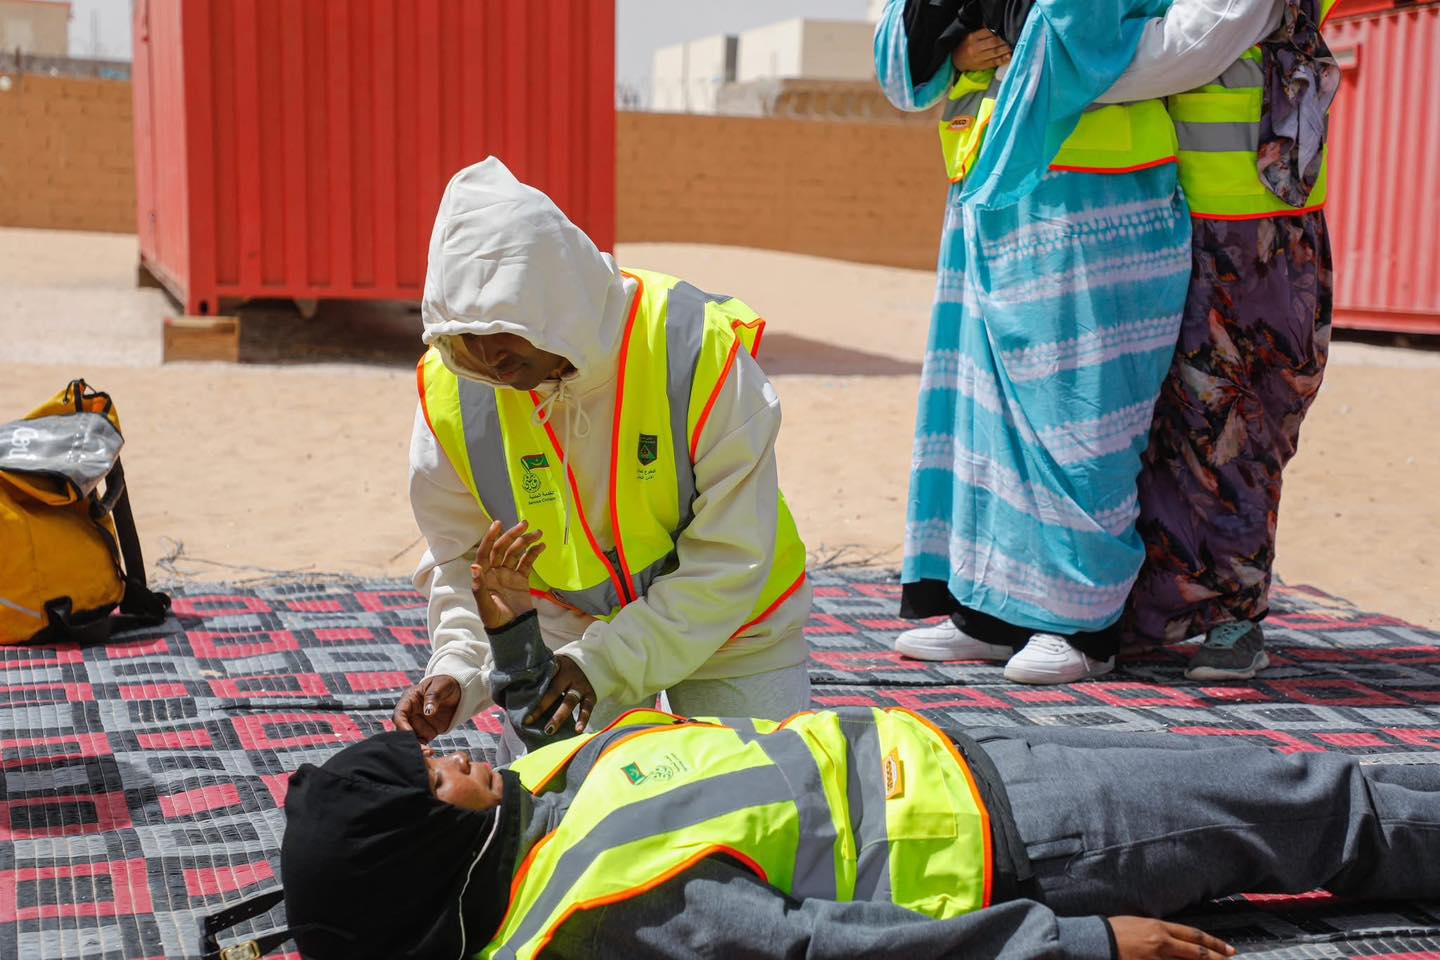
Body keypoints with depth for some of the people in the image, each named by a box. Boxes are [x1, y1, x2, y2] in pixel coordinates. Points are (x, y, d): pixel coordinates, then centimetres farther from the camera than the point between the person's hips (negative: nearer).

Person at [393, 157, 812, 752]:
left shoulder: (700, 350, -30)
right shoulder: (451, 390, -19)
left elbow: (732, 558, -27)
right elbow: (462, 560, -7)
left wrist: (608, 661, -33)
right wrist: (459, 668, -26)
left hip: (723, 626, -2)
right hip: (562, 631, 2)